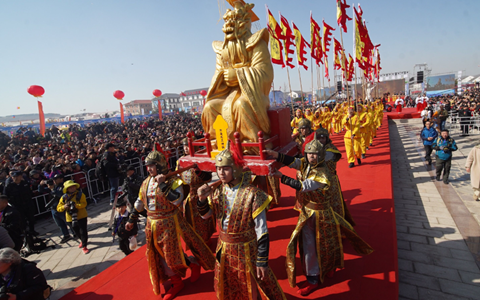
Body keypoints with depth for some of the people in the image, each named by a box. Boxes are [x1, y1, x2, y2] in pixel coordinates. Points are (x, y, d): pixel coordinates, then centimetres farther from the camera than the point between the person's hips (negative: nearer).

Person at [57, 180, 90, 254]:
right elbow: (58, 208, 0)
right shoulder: (64, 197, 2)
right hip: (70, 218, 4)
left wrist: (76, 205, -34)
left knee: (83, 231, -3)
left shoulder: (80, 194, -7)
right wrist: (64, 207, -21)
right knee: (77, 232, 19)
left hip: (81, 216, -4)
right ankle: (83, 240, 47)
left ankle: (84, 246, 10)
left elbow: (84, 204, -17)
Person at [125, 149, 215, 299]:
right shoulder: (146, 182, 4)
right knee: (161, 255, 14)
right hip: (153, 225, 7)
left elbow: (177, 200, -31)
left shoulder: (172, 180, -17)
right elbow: (139, 203, 16)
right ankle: (177, 282, 32)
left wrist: (162, 185, -31)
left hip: (169, 223, -7)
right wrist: (131, 220, 20)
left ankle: (195, 264, 31)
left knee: (173, 253, 1)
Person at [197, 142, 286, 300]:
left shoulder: (252, 194, -24)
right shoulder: (218, 190, -6)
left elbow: (262, 231, -19)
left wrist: (262, 261, -15)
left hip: (246, 251, -5)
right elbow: (205, 215, 5)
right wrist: (202, 199, -16)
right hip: (224, 249, 6)